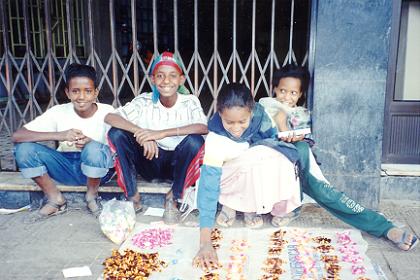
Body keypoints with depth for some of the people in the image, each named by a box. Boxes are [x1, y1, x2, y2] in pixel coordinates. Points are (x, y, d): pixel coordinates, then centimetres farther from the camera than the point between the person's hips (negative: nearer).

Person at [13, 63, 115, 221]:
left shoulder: (107, 112, -13)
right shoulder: (59, 112, -10)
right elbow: (17, 136, -18)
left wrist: (91, 143, -34)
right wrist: (60, 135, -32)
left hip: (98, 168, -2)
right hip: (67, 168, 3)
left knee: (94, 148, -36)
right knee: (24, 149, -19)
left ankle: (92, 196, -6)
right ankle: (56, 200, -1)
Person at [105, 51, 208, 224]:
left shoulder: (190, 102, -11)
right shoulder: (145, 102, -9)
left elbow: (204, 127, -30)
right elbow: (109, 117, -19)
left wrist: (162, 133, -37)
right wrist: (141, 132, -36)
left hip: (177, 164, -1)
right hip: (150, 161, 1)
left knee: (194, 140, -32)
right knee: (117, 133, -19)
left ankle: (172, 199, -11)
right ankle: (133, 197, -9)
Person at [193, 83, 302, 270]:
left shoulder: (258, 114, -23)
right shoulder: (215, 140, -33)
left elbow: (273, 136, -1)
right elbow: (208, 186, -35)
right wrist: (205, 242, -40)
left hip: (259, 171, 4)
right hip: (228, 177, -4)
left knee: (280, 161, -26)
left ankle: (250, 206, -7)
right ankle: (230, 203, -8)